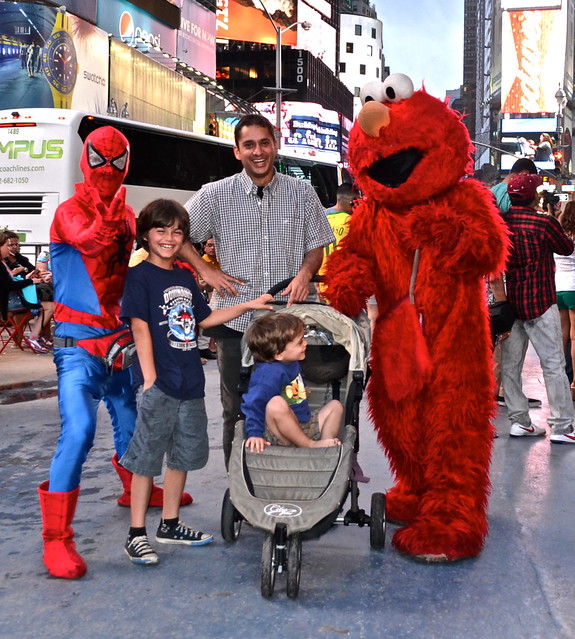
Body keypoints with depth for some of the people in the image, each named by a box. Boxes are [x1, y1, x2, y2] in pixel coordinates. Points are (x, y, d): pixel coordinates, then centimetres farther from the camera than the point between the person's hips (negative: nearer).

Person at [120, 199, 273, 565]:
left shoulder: (185, 277, 13)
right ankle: (137, 534, 9)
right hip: (159, 384, -7)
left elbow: (204, 318, 20)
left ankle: (170, 525, 28)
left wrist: (249, 306, 16)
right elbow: (140, 328, -13)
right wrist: (150, 378, -18)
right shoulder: (140, 276, -8)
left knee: (184, 455, 15)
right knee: (147, 458, -1)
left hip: (190, 382, 8)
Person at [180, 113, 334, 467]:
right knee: (237, 410, 7)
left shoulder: (303, 193, 4)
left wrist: (305, 273, -9)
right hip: (235, 321, 0)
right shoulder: (215, 195, 0)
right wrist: (207, 271, -1)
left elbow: (316, 247, 11)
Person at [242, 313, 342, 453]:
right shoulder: (269, 372, -23)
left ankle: (326, 447, -12)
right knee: (276, 404, -37)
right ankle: (310, 445, -22)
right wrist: (254, 434, -31)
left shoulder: (293, 363, 8)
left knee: (335, 406, 11)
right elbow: (254, 403, -28)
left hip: (305, 427, 10)